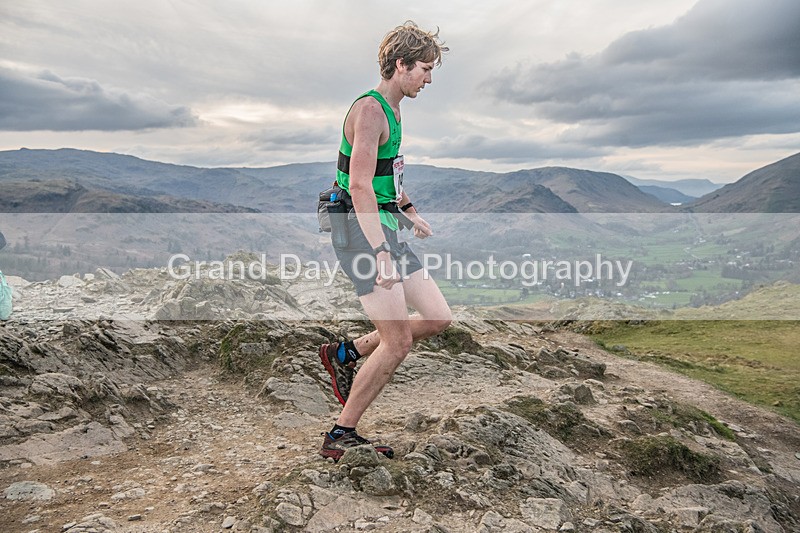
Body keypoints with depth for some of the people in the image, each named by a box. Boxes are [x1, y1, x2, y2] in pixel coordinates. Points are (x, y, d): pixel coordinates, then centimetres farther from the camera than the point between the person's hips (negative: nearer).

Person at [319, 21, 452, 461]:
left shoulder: (391, 110, 18)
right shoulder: (370, 110, -14)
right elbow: (360, 186, -24)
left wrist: (409, 212, 36)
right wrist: (382, 254, -29)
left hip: (384, 228, 10)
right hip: (362, 231, -10)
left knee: (438, 317, 7)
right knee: (398, 342, -8)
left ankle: (344, 354, 19)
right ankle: (340, 438, 8)